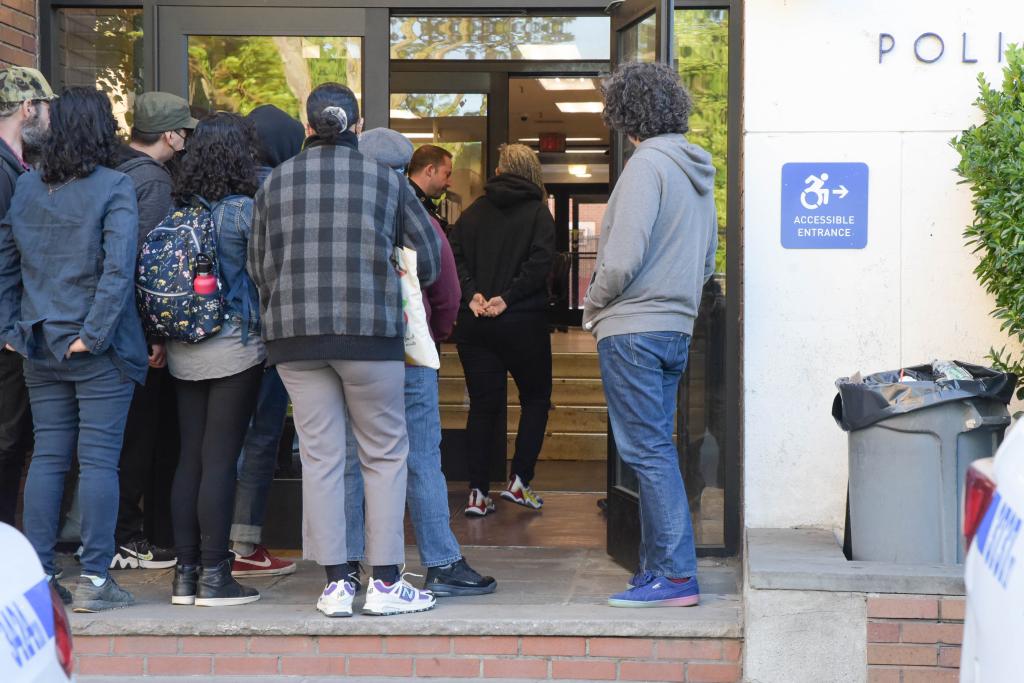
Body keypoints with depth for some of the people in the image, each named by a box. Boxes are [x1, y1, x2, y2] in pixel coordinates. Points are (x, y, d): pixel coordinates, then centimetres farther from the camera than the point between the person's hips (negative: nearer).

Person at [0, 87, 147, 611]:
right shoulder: (115, 188, -9)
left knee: (47, 458, 10)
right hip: (102, 351, -5)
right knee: (99, 459, -1)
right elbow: (118, 268, -18)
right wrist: (94, 334, -15)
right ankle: (94, 579, 1)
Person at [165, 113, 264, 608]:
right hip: (234, 348, -6)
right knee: (220, 460, -3)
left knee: (189, 459, 9)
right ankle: (214, 576, 0)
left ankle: (185, 572, 12)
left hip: (183, 352, 6)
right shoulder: (243, 209, -11)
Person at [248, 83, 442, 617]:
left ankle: (335, 584, 6)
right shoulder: (383, 178, 4)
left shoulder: (277, 182, 7)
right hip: (370, 330, -2)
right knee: (385, 454, 6)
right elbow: (427, 253, 10)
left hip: (294, 333, 2)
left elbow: (259, 264, 10)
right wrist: (403, 293, 28)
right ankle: (385, 582, 4)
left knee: (320, 456, 5)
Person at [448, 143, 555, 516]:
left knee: (483, 405, 7)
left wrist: (471, 293, -8)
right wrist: (507, 298, -15)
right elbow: (539, 262, -15)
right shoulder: (537, 212, -2)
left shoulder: (474, 212, 9)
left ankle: (478, 492, 2)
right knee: (536, 398, 13)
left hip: (473, 323, 3)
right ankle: (518, 480, 4)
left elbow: (452, 255, 0)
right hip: (522, 322, -3)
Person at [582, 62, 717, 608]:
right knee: (656, 449, 12)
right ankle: (658, 567, 16)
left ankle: (675, 575, -6)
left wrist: (593, 305, -3)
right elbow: (706, 259, 21)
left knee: (648, 451, -6)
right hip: (677, 327, 9)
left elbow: (623, 257, -18)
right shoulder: (697, 171, 15)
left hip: (632, 328, -9)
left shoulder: (647, 164, -12)